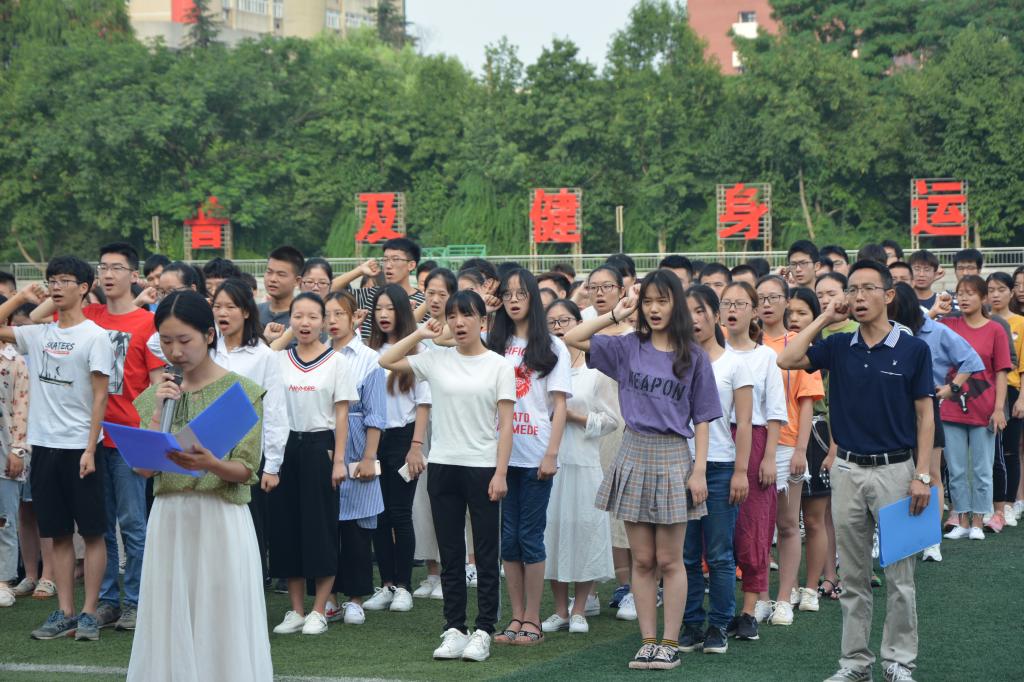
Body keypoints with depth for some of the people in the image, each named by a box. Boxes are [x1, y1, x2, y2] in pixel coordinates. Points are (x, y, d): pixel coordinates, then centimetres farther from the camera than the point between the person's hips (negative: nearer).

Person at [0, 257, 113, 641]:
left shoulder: (94, 336, -6)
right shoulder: (38, 334, 10)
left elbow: (100, 396, -8)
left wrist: (90, 449, -13)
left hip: (79, 448, -6)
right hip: (44, 446, 6)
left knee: (91, 532, 0)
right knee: (58, 534, 9)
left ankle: (89, 614, 4)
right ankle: (65, 614, 13)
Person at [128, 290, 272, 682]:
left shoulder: (242, 391, -3)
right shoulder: (157, 394, 9)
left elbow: (246, 470, -8)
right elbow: (144, 469, 1)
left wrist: (209, 464, -27)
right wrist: (158, 414, -9)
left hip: (222, 520, -3)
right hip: (169, 520, 4)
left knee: (223, 627, -2)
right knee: (171, 627, 5)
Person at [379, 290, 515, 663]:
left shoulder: (499, 366, -2)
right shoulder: (436, 359, 5)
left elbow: (506, 424, -4)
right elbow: (386, 361, 8)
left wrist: (500, 472, -10)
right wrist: (420, 334, 0)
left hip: (483, 467, -3)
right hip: (442, 465, 3)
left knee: (486, 553, 2)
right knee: (450, 554, 8)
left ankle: (483, 631, 9)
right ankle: (453, 629, 14)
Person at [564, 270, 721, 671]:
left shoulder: (693, 357, 0)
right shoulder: (628, 348, 5)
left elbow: (702, 419, 0)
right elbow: (572, 339, 0)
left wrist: (699, 470, -7)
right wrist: (616, 315, -1)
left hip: (673, 457, -2)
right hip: (634, 453, 2)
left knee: (669, 560, 3)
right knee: (642, 560, 6)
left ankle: (670, 643, 9)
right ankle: (648, 641, 13)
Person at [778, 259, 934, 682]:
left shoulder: (913, 349, -3)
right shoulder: (838, 346, 5)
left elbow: (924, 416, -2)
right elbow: (786, 361, -8)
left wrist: (921, 475, -9)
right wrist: (825, 318, -3)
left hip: (895, 469, -3)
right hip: (848, 471, 3)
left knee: (899, 576, 3)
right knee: (853, 578, 9)